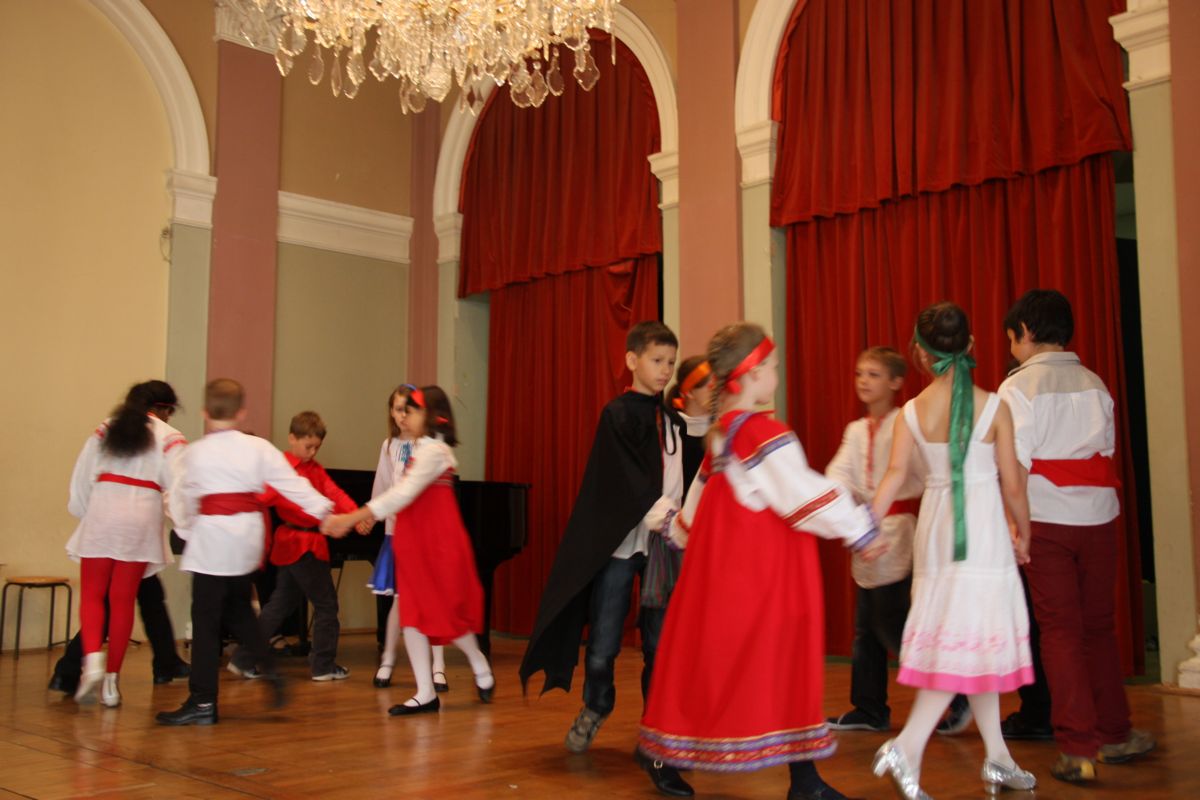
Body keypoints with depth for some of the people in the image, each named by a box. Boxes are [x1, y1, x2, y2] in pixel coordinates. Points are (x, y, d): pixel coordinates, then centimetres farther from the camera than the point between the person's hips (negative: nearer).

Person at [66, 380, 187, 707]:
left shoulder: (105, 428, 11)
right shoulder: (169, 437, 4)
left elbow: (81, 475, 9)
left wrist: (83, 512, 19)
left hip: (101, 517, 1)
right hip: (141, 522, -1)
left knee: (92, 595, 9)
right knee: (123, 600, 8)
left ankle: (92, 659, -13)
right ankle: (111, 679, 11)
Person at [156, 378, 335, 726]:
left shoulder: (195, 453, -3)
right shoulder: (259, 448, 2)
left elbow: (180, 498, 7)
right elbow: (292, 484, 1)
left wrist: (187, 528, 23)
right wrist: (324, 511, 5)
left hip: (211, 537, -4)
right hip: (248, 536, 4)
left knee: (206, 619, 2)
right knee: (237, 607, 24)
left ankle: (202, 701, 6)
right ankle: (269, 668, 12)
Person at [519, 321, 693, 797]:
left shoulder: (674, 421, 13)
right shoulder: (617, 414, -2)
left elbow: (683, 479, 13)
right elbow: (623, 477, -12)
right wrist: (657, 516, -21)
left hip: (665, 545, 4)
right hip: (621, 541, -4)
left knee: (662, 649, -1)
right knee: (604, 643, 1)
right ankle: (595, 707, 33)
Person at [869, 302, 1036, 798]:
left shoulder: (912, 412, -1)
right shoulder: (993, 407, -8)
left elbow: (895, 475, -10)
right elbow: (1012, 484, -5)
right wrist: (1024, 533, 10)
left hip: (935, 528, 4)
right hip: (983, 528, -4)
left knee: (971, 642, 13)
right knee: (970, 639, -2)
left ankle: (997, 759, 23)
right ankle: (907, 747, -13)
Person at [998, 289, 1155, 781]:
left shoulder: (1019, 387, -6)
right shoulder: (1094, 383, 7)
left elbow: (1015, 464, -10)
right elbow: (1107, 451, 7)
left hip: (1046, 519, -4)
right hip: (1097, 517, 4)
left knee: (1060, 630, 2)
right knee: (1099, 626, 16)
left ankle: (1078, 749, 0)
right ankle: (1113, 735, 28)